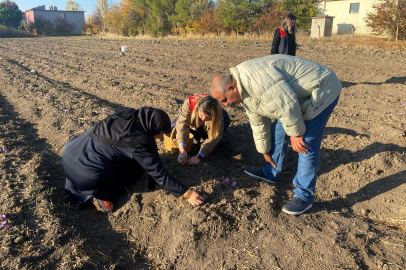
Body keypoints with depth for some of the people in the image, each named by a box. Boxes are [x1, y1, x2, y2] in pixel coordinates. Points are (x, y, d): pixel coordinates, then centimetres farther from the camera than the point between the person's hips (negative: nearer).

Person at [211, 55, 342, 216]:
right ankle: (271, 173, 30)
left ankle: (304, 196, 0)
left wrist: (295, 133, -19)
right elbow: (258, 122, 12)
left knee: (307, 144, -12)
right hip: (300, 96, 10)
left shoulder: (254, 76, -30)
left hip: (322, 90, -10)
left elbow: (286, 102, -31)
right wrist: (265, 151, 19)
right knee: (278, 130, 14)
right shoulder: (243, 91, 4)